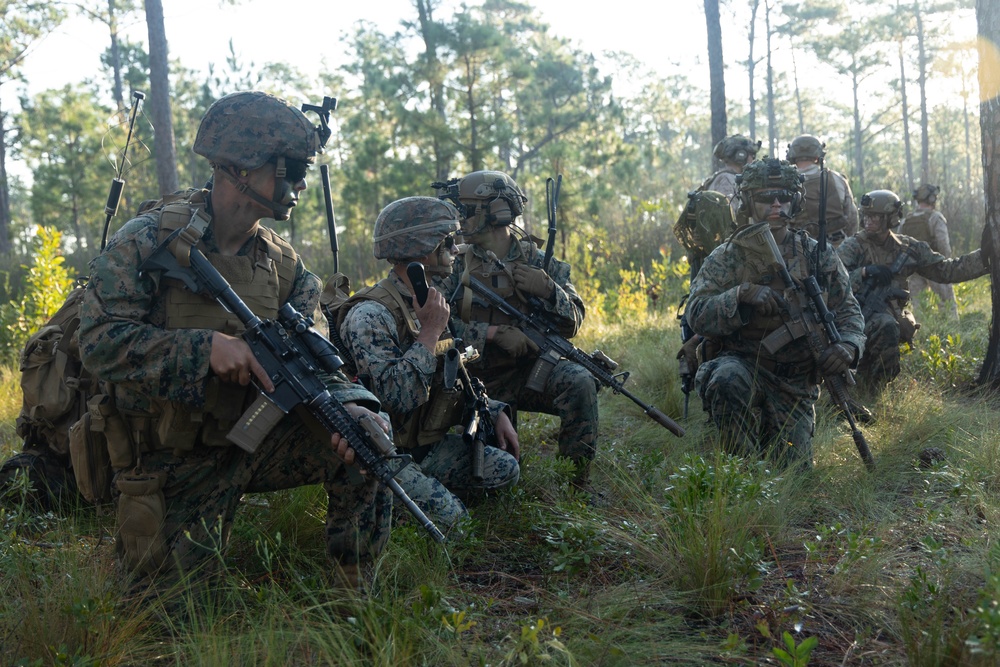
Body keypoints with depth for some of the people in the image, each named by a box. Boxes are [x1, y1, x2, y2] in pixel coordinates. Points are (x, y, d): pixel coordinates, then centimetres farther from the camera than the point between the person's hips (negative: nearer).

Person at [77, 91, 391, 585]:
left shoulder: (284, 264, 1)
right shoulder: (149, 241, -13)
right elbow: (99, 340, -21)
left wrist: (349, 404, -26)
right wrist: (206, 346, -31)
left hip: (250, 441, 4)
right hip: (172, 465, -3)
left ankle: (356, 592, -2)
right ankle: (140, 536, 34)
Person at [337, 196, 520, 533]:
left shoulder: (427, 304, 9)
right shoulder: (370, 315, -20)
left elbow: (452, 380, 20)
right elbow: (398, 397, -31)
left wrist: (494, 413, 8)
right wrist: (430, 333, -24)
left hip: (425, 445, 8)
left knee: (505, 468, -5)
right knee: (450, 517, -24)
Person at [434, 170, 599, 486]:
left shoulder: (539, 263, 3)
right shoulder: (456, 264, 1)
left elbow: (572, 324, -2)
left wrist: (547, 289, -21)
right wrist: (494, 333, -23)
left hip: (529, 374, 0)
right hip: (478, 376, 0)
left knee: (579, 382, -28)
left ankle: (575, 485, -16)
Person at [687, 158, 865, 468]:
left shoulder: (817, 256, 5)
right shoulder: (726, 258, 0)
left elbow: (847, 311, 5)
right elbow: (697, 314, -12)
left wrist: (847, 345, -18)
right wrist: (743, 294, -29)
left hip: (793, 384, 2)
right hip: (740, 364, -2)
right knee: (727, 379, -38)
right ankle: (743, 466, -15)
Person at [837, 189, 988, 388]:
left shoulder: (908, 248, 9)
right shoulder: (852, 247, -3)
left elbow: (947, 270, 12)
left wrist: (988, 256, 6)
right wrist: (864, 272, -24)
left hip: (893, 316, 5)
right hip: (861, 315, -5)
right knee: (886, 326, -32)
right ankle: (875, 386, -16)